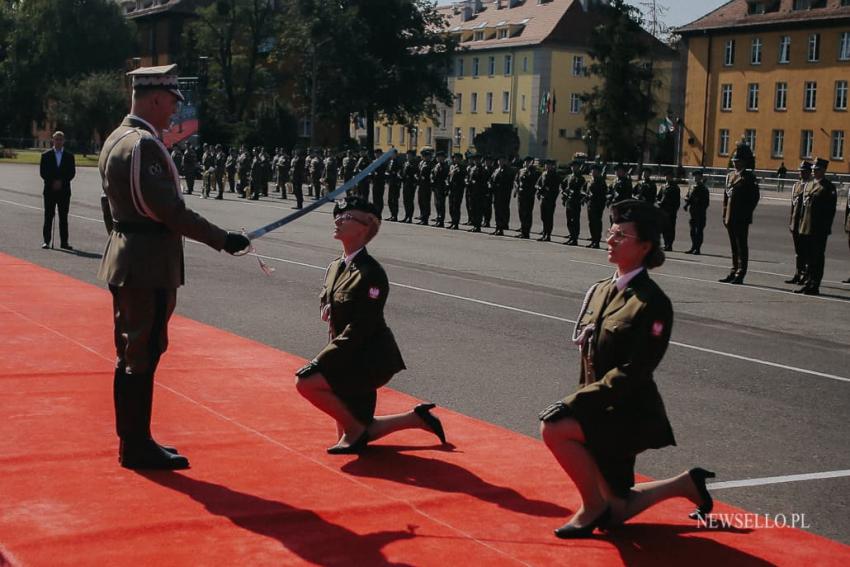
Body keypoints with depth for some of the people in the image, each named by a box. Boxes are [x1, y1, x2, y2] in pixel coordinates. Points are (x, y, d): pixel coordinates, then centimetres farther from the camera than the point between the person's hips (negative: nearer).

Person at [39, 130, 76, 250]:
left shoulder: (69, 156, 7)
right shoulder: (46, 155, 6)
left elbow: (72, 173, 2)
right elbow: (43, 172, 0)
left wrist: (62, 182, -11)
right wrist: (52, 182, -12)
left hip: (64, 191, 1)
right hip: (49, 191, -1)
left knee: (63, 218, 2)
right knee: (48, 216, 0)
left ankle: (64, 242, 3)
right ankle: (46, 241, 2)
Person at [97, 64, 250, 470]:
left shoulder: (116, 140, 14)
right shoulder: (144, 145, -18)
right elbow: (169, 210, -23)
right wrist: (222, 240, -18)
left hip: (124, 261, 10)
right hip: (148, 266, -10)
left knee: (131, 355, 15)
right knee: (142, 356, -3)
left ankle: (132, 442, 24)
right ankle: (137, 448, 5)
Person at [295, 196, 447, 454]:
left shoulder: (371, 273, -19)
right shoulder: (334, 267, 7)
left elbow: (359, 329, -24)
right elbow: (325, 300, 24)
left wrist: (320, 361, -25)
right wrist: (326, 308, 1)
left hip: (371, 360, -9)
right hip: (351, 359, 9)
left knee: (306, 381, -23)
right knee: (357, 436, 12)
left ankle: (354, 431, -6)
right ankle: (416, 417, 30)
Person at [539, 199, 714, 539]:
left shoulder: (653, 303, -17)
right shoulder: (599, 291, 7)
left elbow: (632, 372, -24)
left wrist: (575, 403, -26)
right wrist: (579, 400, 5)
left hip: (629, 412, -8)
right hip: (602, 410, 8)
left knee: (554, 428, -29)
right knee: (614, 516, 14)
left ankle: (592, 507, -9)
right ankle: (687, 484, 34)